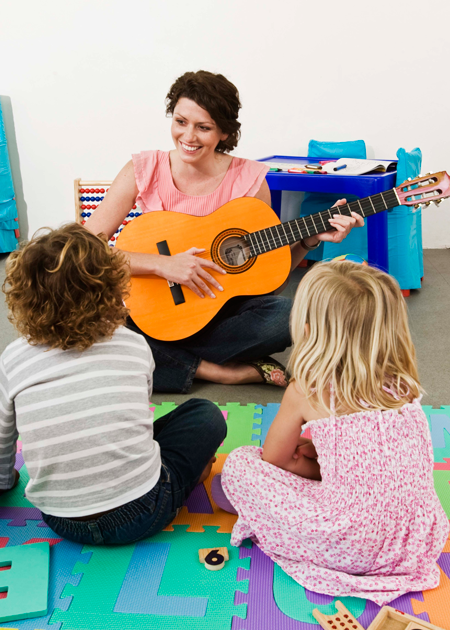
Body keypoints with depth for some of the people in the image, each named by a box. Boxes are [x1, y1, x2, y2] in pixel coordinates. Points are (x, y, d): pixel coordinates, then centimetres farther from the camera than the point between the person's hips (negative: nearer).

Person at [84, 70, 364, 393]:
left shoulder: (248, 179, -7)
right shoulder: (144, 171, -7)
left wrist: (310, 240, -14)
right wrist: (162, 264, -26)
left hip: (222, 306, 0)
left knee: (287, 315, -29)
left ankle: (165, 359, -15)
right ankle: (229, 372, -18)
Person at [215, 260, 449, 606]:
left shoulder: (306, 392, -10)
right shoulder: (403, 384, 3)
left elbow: (273, 460, 5)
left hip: (350, 548, -6)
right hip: (417, 536, 6)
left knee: (238, 464, 3)